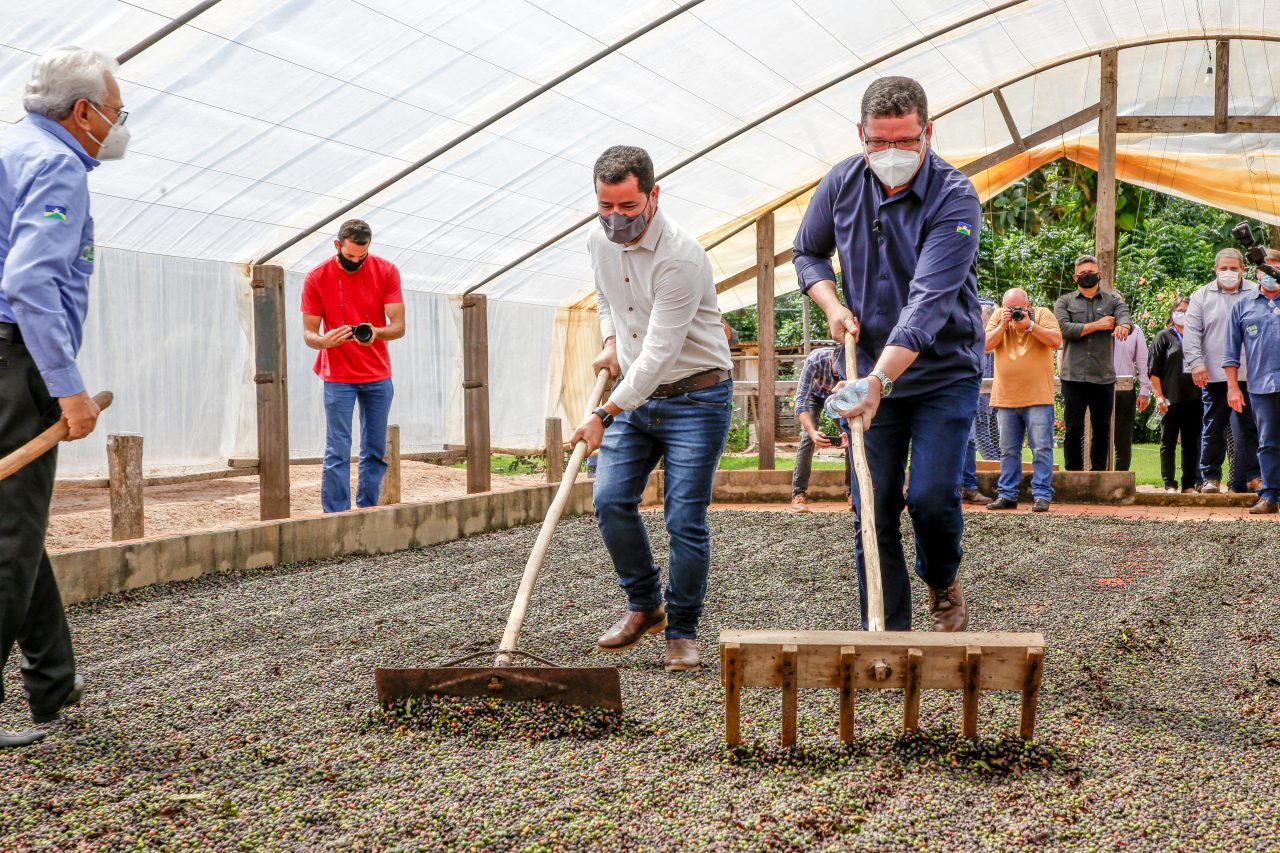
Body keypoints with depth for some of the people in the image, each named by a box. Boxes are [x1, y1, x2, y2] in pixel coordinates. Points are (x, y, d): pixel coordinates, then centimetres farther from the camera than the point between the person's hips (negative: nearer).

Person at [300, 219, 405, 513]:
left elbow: (398, 326, -8)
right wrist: (324, 340, -29)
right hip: (338, 376, -2)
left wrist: (376, 333, -30)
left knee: (375, 452, 4)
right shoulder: (316, 278, -7)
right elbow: (308, 333, -5)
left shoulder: (386, 272, -4)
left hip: (378, 377, 2)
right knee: (338, 452, -7)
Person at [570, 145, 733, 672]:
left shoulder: (680, 257, -24)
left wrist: (603, 416, -26)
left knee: (685, 519, -7)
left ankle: (682, 633, 9)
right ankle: (645, 606, 17)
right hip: (634, 394, 7)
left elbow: (659, 354, -26)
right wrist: (611, 342, 6)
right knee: (610, 500, -4)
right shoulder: (599, 242, 1)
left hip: (695, 397, -6)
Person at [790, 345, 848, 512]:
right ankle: (799, 494, -16)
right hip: (814, 394, -2)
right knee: (808, 438, -19)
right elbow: (801, 402, -42)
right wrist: (812, 431, -57)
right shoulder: (814, 360, -42)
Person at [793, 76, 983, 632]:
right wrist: (832, 304, -6)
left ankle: (943, 584, 21)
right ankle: (888, 633, 11)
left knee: (931, 497, -12)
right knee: (873, 508, 0)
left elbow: (929, 302, -30)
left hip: (944, 373, -3)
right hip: (871, 372, 4)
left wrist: (880, 379, -40)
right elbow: (808, 252, 14)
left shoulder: (955, 199, -19)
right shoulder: (842, 183, -3)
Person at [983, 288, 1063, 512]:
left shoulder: (1042, 314, 1)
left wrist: (1029, 325, -16)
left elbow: (1056, 341, -12)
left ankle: (1042, 495, -2)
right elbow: (986, 345, 0)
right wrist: (1003, 324, -10)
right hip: (1006, 398, 4)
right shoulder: (998, 317, 9)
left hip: (1037, 397, -3)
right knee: (1008, 450, 9)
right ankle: (1007, 495, 15)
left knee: (1042, 448, -4)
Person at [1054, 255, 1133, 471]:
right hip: (1074, 376, -1)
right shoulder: (1065, 302, 10)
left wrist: (1122, 326, -33)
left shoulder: (1113, 301, 12)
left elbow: (1125, 318, -9)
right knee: (1074, 430, -1)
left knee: (1102, 430, 5)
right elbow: (1064, 328, -7)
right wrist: (1097, 325, -7)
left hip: (1103, 376, 2)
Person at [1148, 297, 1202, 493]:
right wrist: (1159, 396, -9)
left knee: (1192, 444, 6)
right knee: (1168, 442, 1)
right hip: (1171, 399, -3)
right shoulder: (1164, 337, 4)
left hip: (1194, 398, 3)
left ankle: (1189, 484, 11)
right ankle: (1169, 484, 6)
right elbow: (1154, 370, 0)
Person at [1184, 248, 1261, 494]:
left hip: (1248, 374, 0)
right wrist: (1196, 362, -7)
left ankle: (1252, 476, 7)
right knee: (1213, 428, 5)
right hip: (1214, 375, 0)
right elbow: (1191, 333, 4)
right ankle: (1211, 477, 12)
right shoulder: (1202, 296, 8)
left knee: (1248, 427, 1)